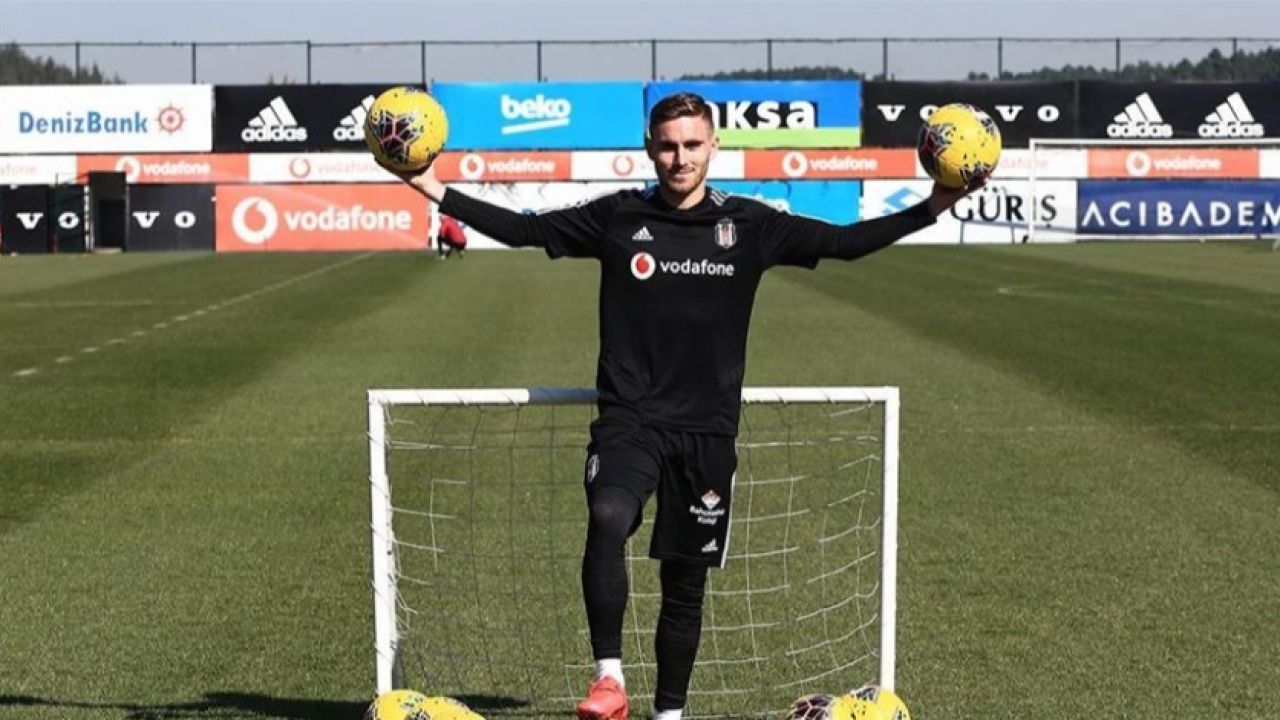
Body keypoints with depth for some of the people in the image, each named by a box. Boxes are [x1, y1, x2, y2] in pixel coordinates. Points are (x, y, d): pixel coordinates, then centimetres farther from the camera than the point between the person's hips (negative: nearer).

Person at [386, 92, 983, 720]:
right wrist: (437, 191, 1)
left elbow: (844, 241, 8)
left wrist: (934, 208, 1)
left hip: (707, 432, 2)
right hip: (628, 421, -1)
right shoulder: (617, 218, 2)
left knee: (685, 583, 8)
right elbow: (522, 229, 8)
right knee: (607, 519, -31)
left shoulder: (748, 225, 3)